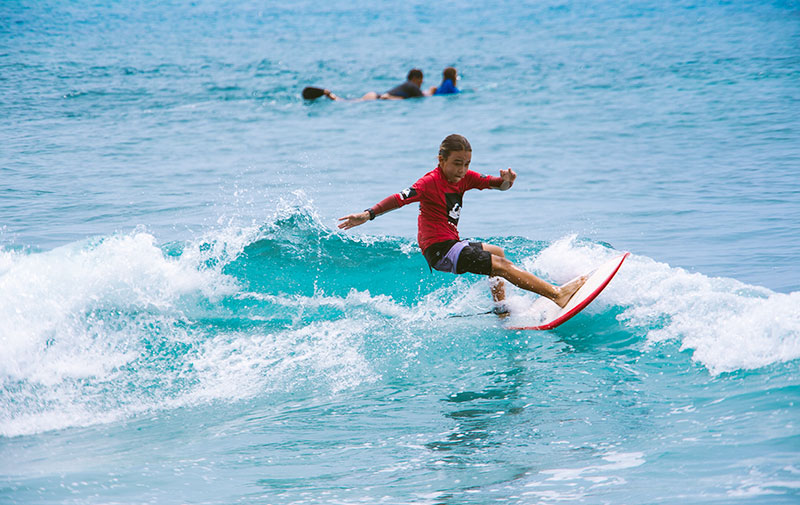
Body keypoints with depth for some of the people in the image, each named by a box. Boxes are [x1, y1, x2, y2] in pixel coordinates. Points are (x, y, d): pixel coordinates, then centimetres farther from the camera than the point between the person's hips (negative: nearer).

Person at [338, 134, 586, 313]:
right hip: (439, 251, -10)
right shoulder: (431, 182, -16)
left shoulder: (465, 178, 7)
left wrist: (506, 181, -18)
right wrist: (368, 214, -38)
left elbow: (494, 183, 7)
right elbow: (400, 198, -26)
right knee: (503, 266, -12)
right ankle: (557, 294, -14)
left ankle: (500, 309, 33)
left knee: (496, 253, 30)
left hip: (452, 244, 10)